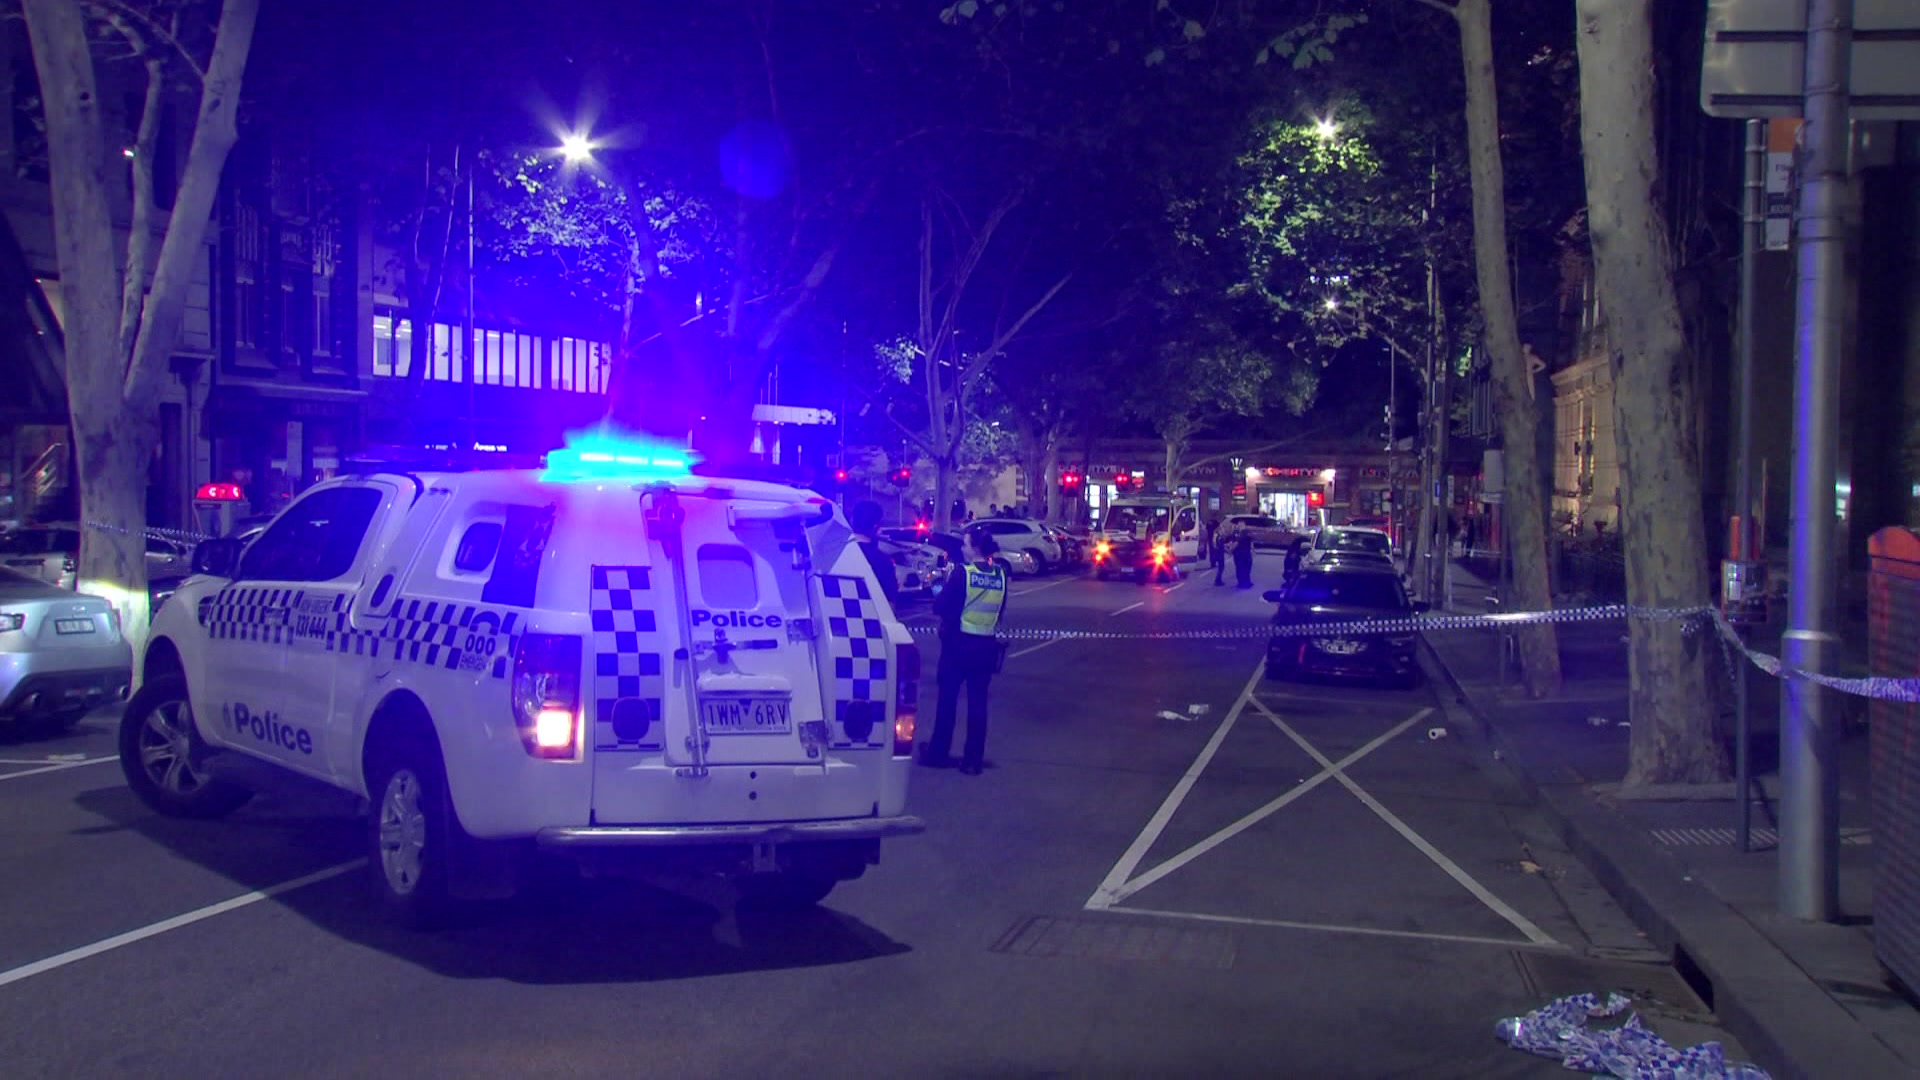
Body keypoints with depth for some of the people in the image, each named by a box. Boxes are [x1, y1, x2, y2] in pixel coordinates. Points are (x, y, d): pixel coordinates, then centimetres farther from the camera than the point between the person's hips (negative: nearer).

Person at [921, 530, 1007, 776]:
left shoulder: (963, 571, -14)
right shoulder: (1000, 575, 0)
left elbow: (941, 606, -12)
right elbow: (1000, 611, 10)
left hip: (959, 642, -4)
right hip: (986, 645, 4)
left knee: (948, 698, 9)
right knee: (977, 701, 8)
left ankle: (938, 753, 17)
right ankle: (974, 760, 9)